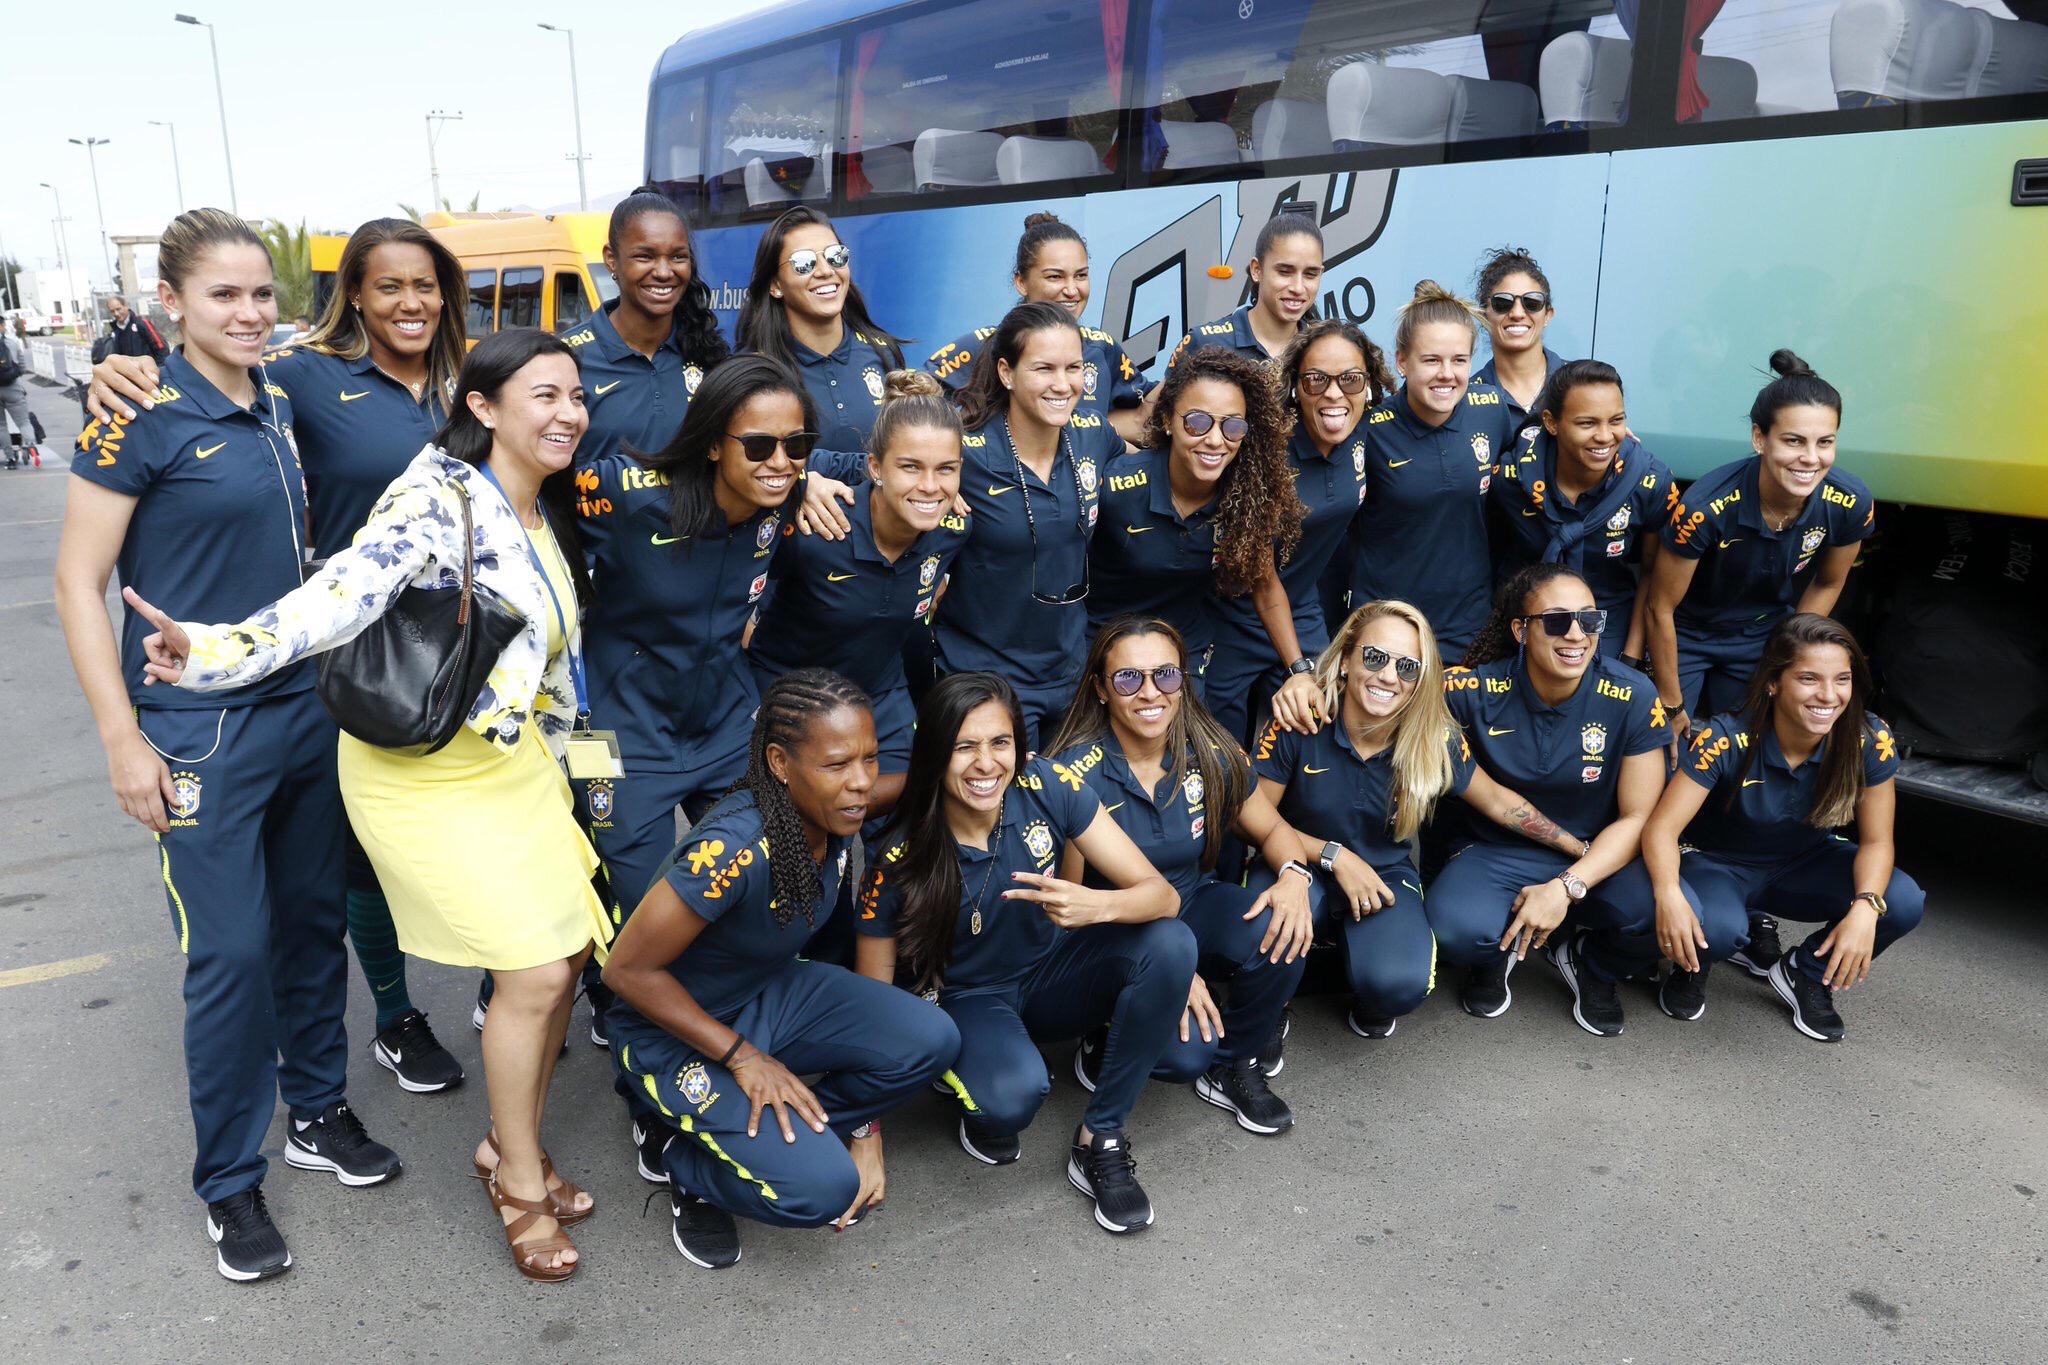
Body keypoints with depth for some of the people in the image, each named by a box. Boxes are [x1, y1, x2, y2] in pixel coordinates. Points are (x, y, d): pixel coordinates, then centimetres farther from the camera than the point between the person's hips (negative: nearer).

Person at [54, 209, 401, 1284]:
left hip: (305, 706, 6)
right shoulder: (142, 417, -12)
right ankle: (229, 1180, 19)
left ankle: (315, 1112, 34)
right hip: (200, 728, -6)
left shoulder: (279, 407, 7)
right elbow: (79, 581, -10)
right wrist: (123, 740, -13)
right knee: (232, 951, 0)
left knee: (314, 918, 14)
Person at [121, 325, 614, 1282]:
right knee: (535, 971, -7)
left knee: (568, 947, 8)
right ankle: (519, 1183, 16)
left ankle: (511, 1145, 30)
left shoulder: (544, 512, 5)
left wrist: (545, 761, 15)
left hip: (512, 761, 8)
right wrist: (215, 653, -49)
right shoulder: (438, 495, -21)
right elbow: (346, 593, -35)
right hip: (424, 771, -8)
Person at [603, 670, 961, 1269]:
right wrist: (743, 1057, -19)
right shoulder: (734, 851, -33)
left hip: (773, 993, 7)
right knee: (824, 1189, -22)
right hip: (677, 1030, -6)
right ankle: (691, 1164, 7)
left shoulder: (839, 822, -14)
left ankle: (791, 1134, 7)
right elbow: (628, 970, -23)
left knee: (930, 1040, -16)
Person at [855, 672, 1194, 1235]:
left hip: (1050, 975, 4)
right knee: (1014, 1094, -37)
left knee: (1169, 943, -26)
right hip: (967, 999, -3)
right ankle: (981, 1104, 3)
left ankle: (1100, 1141, -10)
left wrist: (1096, 905, -43)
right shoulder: (899, 859, -24)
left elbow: (1161, 894, -20)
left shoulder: (1048, 789, -20)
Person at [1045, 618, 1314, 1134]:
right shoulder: (1076, 774, -19)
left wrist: (1294, 876, -19)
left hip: (1194, 909, 4)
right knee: (1187, 1050, -30)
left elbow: (1272, 830, 6)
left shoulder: (1210, 754, -7)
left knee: (1283, 932, -27)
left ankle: (1235, 1064, 1)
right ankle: (1106, 1044, 7)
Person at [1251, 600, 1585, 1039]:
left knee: (1399, 984, -30)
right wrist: (1335, 856, -21)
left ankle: (1367, 1002, 11)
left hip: (1383, 876, 1)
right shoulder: (1299, 723, -21)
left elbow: (1497, 801, 5)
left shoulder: (1435, 742, -13)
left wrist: (1582, 849, 9)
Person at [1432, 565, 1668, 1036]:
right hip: (1494, 853, -1)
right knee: (1457, 929, -34)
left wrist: (1567, 888, -24)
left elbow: (1637, 817, -11)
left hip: (1594, 857, 2)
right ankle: (1496, 955, 9)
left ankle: (1592, 967, 9)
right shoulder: (1477, 690, -18)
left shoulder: (1633, 697, -16)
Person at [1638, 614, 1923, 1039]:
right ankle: (1693, 966, 3)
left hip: (1805, 865, 4)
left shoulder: (1871, 741, -20)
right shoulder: (1726, 740, -29)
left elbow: (1876, 841, -13)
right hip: (1718, 864, -4)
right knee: (1715, 929, -37)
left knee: (1903, 903, -23)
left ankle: (1805, 975, 6)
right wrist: (1668, 893, -50)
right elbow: (1663, 827, -30)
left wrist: (1866, 907, -34)